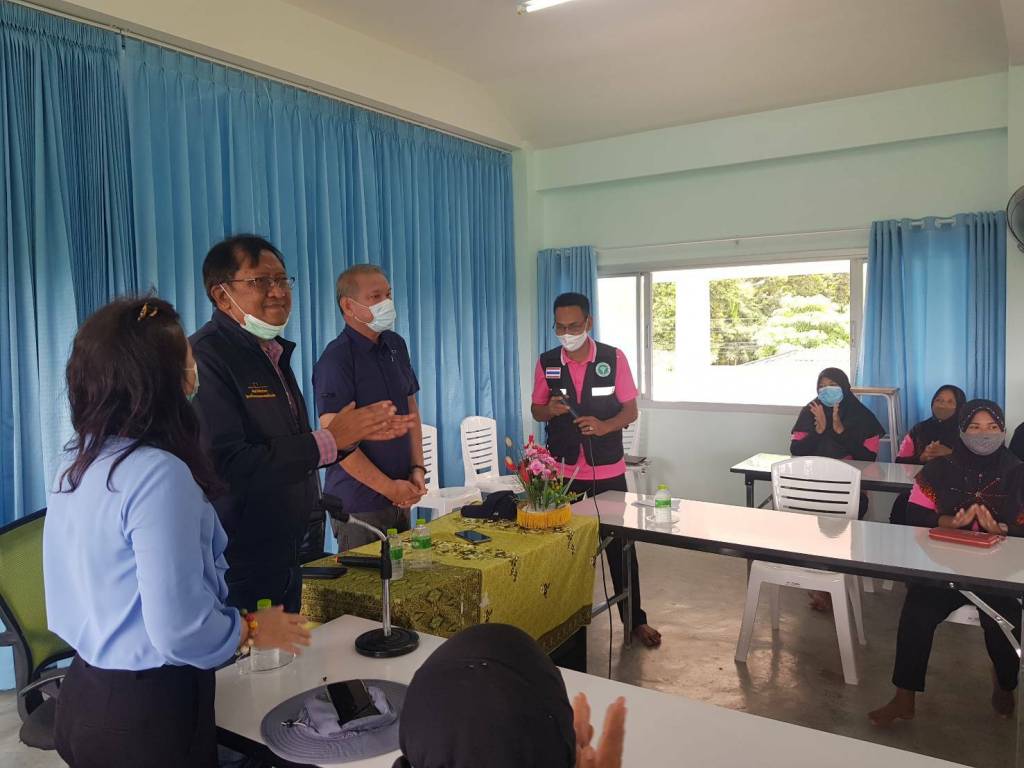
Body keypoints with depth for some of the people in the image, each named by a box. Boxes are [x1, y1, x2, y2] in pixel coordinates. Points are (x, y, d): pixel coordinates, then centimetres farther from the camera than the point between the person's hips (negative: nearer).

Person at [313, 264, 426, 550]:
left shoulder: (395, 345, 8)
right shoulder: (336, 360, -16)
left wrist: (417, 468, 3)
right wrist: (389, 487, -15)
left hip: (400, 498, 7)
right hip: (359, 503, -7)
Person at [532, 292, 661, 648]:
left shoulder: (614, 358, -6)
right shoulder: (546, 363, -1)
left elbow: (631, 410, -2)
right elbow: (536, 409, 8)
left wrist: (605, 426, -22)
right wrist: (550, 409, -16)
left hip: (608, 471, -1)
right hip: (563, 471, 1)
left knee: (620, 545, 7)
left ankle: (635, 619, 19)